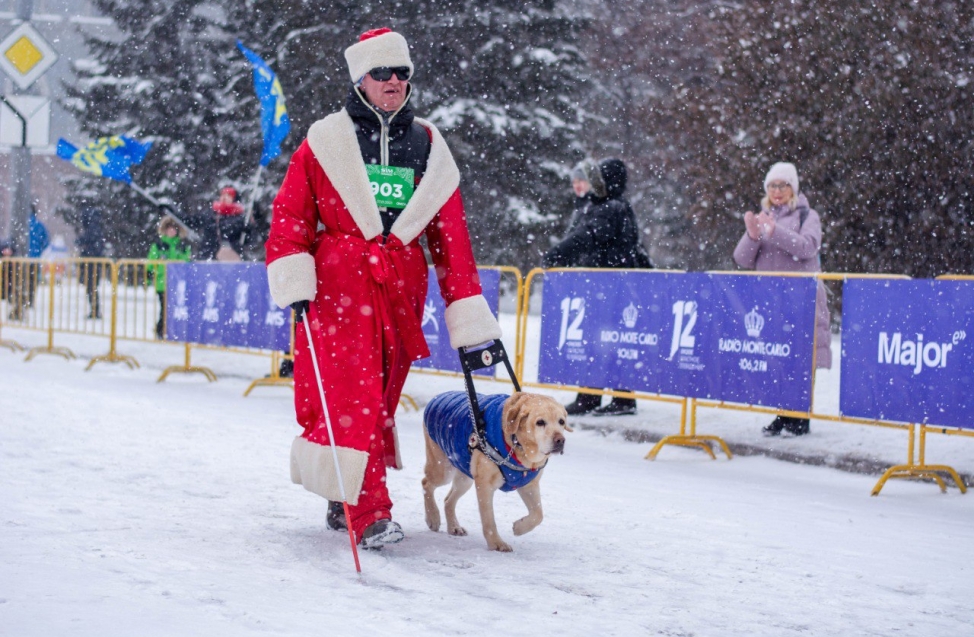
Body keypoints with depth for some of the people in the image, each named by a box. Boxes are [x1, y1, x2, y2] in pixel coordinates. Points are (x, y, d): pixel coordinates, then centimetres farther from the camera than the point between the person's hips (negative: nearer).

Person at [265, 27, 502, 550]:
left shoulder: (429, 149, 11)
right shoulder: (326, 142, 3)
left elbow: (451, 238, 10)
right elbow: (290, 216, 2)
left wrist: (471, 320, 6)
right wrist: (292, 281, -13)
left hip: (401, 288, 4)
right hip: (338, 285, -3)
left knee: (381, 399, 7)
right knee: (352, 394, -13)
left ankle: (344, 501, 23)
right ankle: (370, 513, -13)